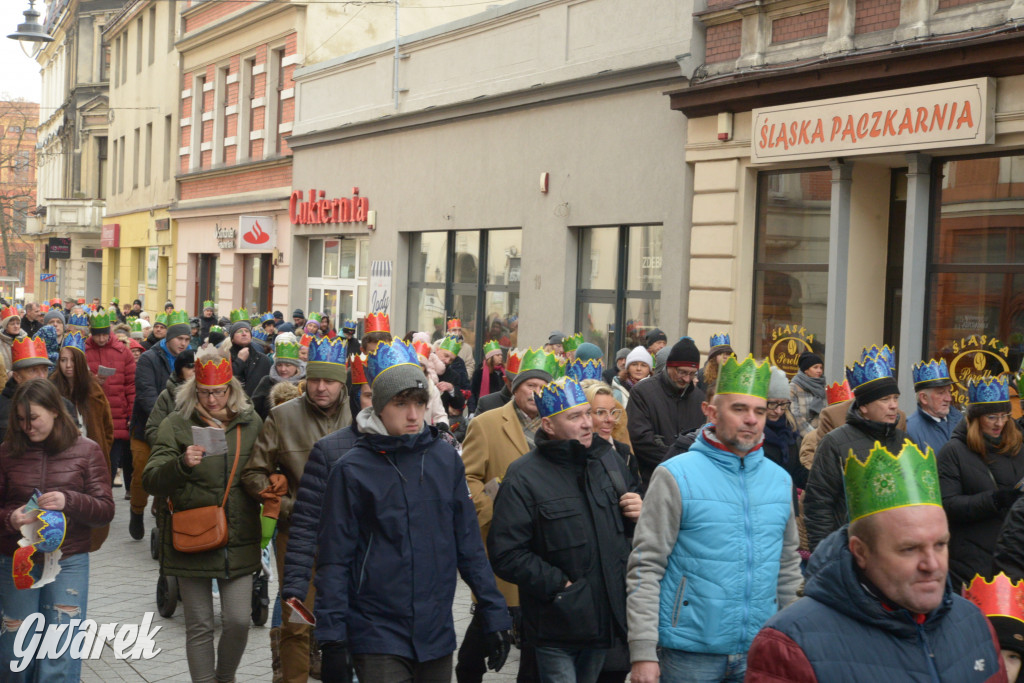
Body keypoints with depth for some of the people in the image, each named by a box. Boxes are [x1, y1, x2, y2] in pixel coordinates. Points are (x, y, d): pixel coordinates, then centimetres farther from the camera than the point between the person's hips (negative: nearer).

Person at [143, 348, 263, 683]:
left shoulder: (251, 422, 5)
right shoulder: (176, 424, -2)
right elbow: (151, 481, -10)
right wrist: (181, 463, -27)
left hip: (239, 540, 2)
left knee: (238, 620, 1)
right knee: (199, 626, 7)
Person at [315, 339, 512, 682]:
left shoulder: (446, 458, 3)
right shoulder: (352, 470, -6)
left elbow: (468, 544, 7)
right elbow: (334, 559, -5)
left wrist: (495, 615, 4)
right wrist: (332, 636, -10)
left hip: (438, 635, 4)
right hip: (378, 637, -3)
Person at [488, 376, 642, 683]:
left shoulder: (609, 458, 8)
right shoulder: (524, 477, -12)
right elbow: (506, 554, -17)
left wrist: (639, 513, 0)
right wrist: (558, 585, -18)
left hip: (607, 619, 6)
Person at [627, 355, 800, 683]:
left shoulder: (779, 479, 8)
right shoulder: (676, 476, -7)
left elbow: (788, 564, 16)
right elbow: (645, 568, -10)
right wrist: (643, 652, -15)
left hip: (759, 653, 4)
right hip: (689, 654, -4)